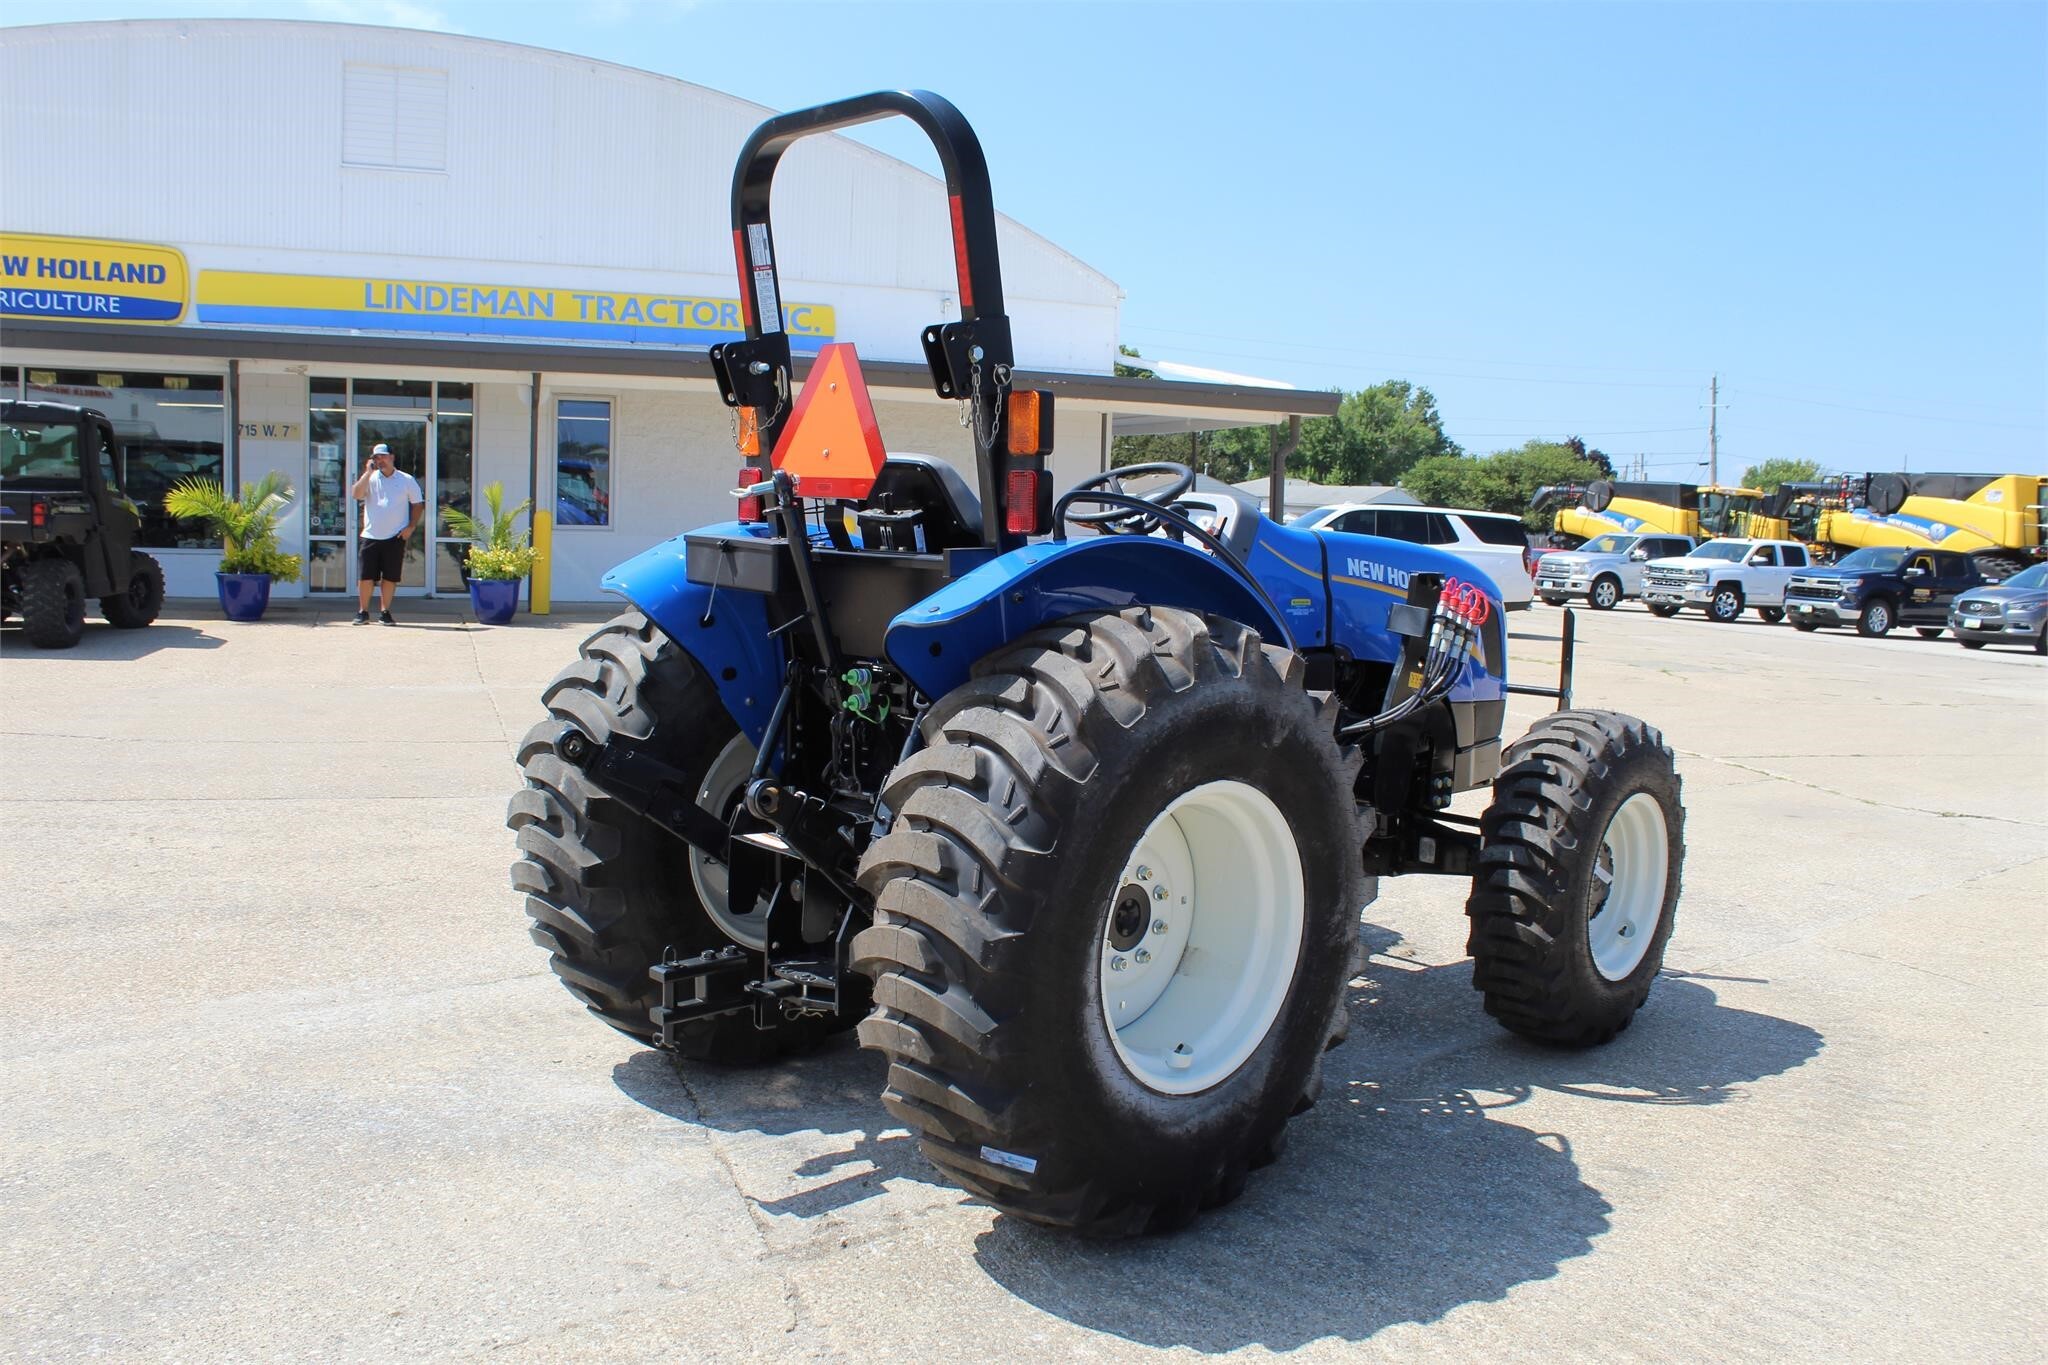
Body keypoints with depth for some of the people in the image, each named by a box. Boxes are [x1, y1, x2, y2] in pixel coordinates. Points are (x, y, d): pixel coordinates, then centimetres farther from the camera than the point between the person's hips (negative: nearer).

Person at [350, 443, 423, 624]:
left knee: (390, 577, 3)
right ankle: (363, 612, 10)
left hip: (395, 537, -1)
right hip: (370, 536, 1)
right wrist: (368, 472, -11)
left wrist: (411, 527, -3)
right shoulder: (370, 478, 6)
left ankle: (384, 611, 14)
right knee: (365, 576, 0)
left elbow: (418, 505, 8)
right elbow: (356, 495, -10)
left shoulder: (407, 480, 5)